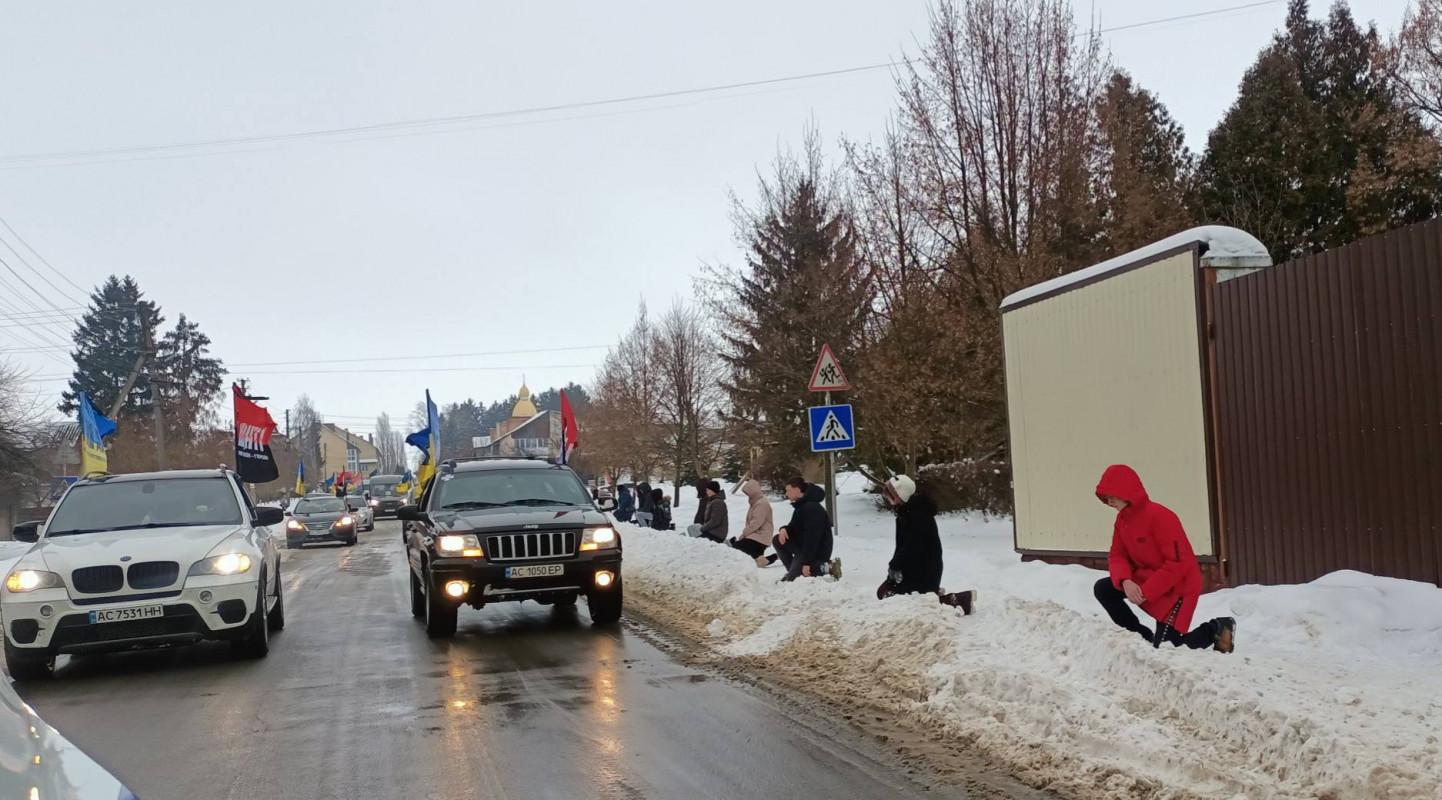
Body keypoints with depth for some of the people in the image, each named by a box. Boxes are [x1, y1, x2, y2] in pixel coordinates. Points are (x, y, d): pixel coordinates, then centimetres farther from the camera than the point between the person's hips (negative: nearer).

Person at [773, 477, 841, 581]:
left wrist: (806, 563, -28)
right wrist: (785, 529, -9)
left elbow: (811, 538, -28)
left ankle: (826, 568, -5)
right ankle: (793, 570, 9)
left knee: (791, 579, -9)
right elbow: (795, 528, 16)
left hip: (817, 552, -10)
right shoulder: (800, 505, 7)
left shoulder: (811, 508, -26)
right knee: (777, 540, 3)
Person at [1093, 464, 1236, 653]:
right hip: (1146, 580, 8)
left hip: (1176, 587, -8)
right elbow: (1117, 555, 0)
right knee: (1103, 589, -6)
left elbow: (1179, 563, -27)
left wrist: (1146, 591, -27)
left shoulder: (1160, 516, -26)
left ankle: (1215, 630, 14)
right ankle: (1143, 637, 5)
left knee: (1164, 648, -9)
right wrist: (1125, 581, -23)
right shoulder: (1122, 518, 1)